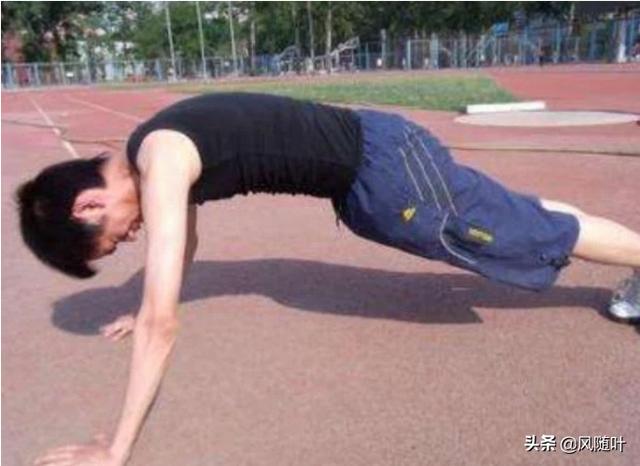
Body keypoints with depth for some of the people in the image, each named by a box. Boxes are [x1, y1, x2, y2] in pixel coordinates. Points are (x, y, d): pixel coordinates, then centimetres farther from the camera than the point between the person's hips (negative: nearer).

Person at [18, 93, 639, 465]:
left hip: (382, 166, -9)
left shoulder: (160, 165, -24)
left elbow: (162, 325, -27)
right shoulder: (161, 155, 6)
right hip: (367, 166, 9)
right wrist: (145, 314, 32)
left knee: (538, 234, 7)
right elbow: (186, 244, 23)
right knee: (510, 217, 23)